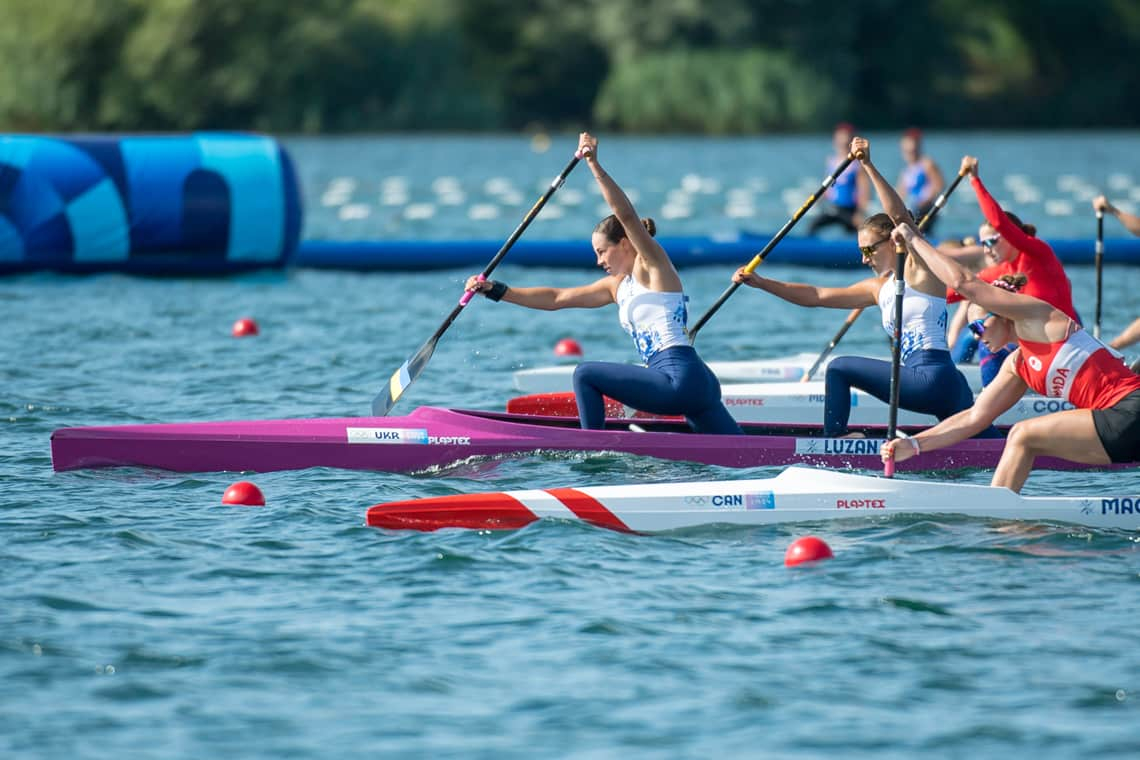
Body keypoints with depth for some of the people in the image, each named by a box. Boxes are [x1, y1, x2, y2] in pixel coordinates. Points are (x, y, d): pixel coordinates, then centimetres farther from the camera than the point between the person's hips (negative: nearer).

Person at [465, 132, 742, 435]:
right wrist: (496, 291, 16)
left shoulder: (653, 265, 0)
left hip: (682, 379, -10)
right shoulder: (617, 286, 22)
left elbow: (627, 215, -16)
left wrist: (595, 165, -23)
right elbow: (555, 298, 22)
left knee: (586, 375, -5)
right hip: (696, 385, 10)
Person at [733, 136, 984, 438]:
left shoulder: (919, 269, 0)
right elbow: (815, 295, 22)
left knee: (840, 368, -2)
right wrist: (761, 283, 16)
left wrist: (868, 166, -21)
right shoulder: (878, 289, 22)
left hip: (933, 378, -10)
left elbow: (899, 215, -16)